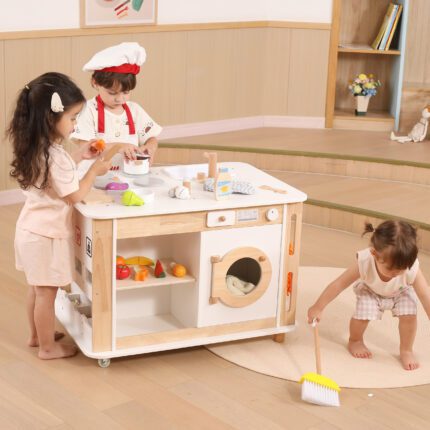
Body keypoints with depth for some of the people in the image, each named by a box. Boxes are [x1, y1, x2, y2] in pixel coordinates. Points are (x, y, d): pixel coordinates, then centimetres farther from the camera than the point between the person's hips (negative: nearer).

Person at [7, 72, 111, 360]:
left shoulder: (37, 149, 0)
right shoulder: (55, 156, -28)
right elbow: (73, 197, -20)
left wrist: (79, 156, 11)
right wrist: (95, 170, -10)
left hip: (31, 229, 9)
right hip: (46, 234, -9)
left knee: (37, 289, 23)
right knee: (46, 293, 6)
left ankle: (37, 335, 39)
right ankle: (48, 346, 20)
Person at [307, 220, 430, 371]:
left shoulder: (412, 269, -41)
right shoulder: (365, 262, -41)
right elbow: (339, 284, -29)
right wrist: (317, 308, -22)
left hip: (401, 291, 1)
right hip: (370, 289, 0)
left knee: (408, 315, -21)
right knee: (363, 314, -20)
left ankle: (406, 350, 6)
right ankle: (355, 341, 14)